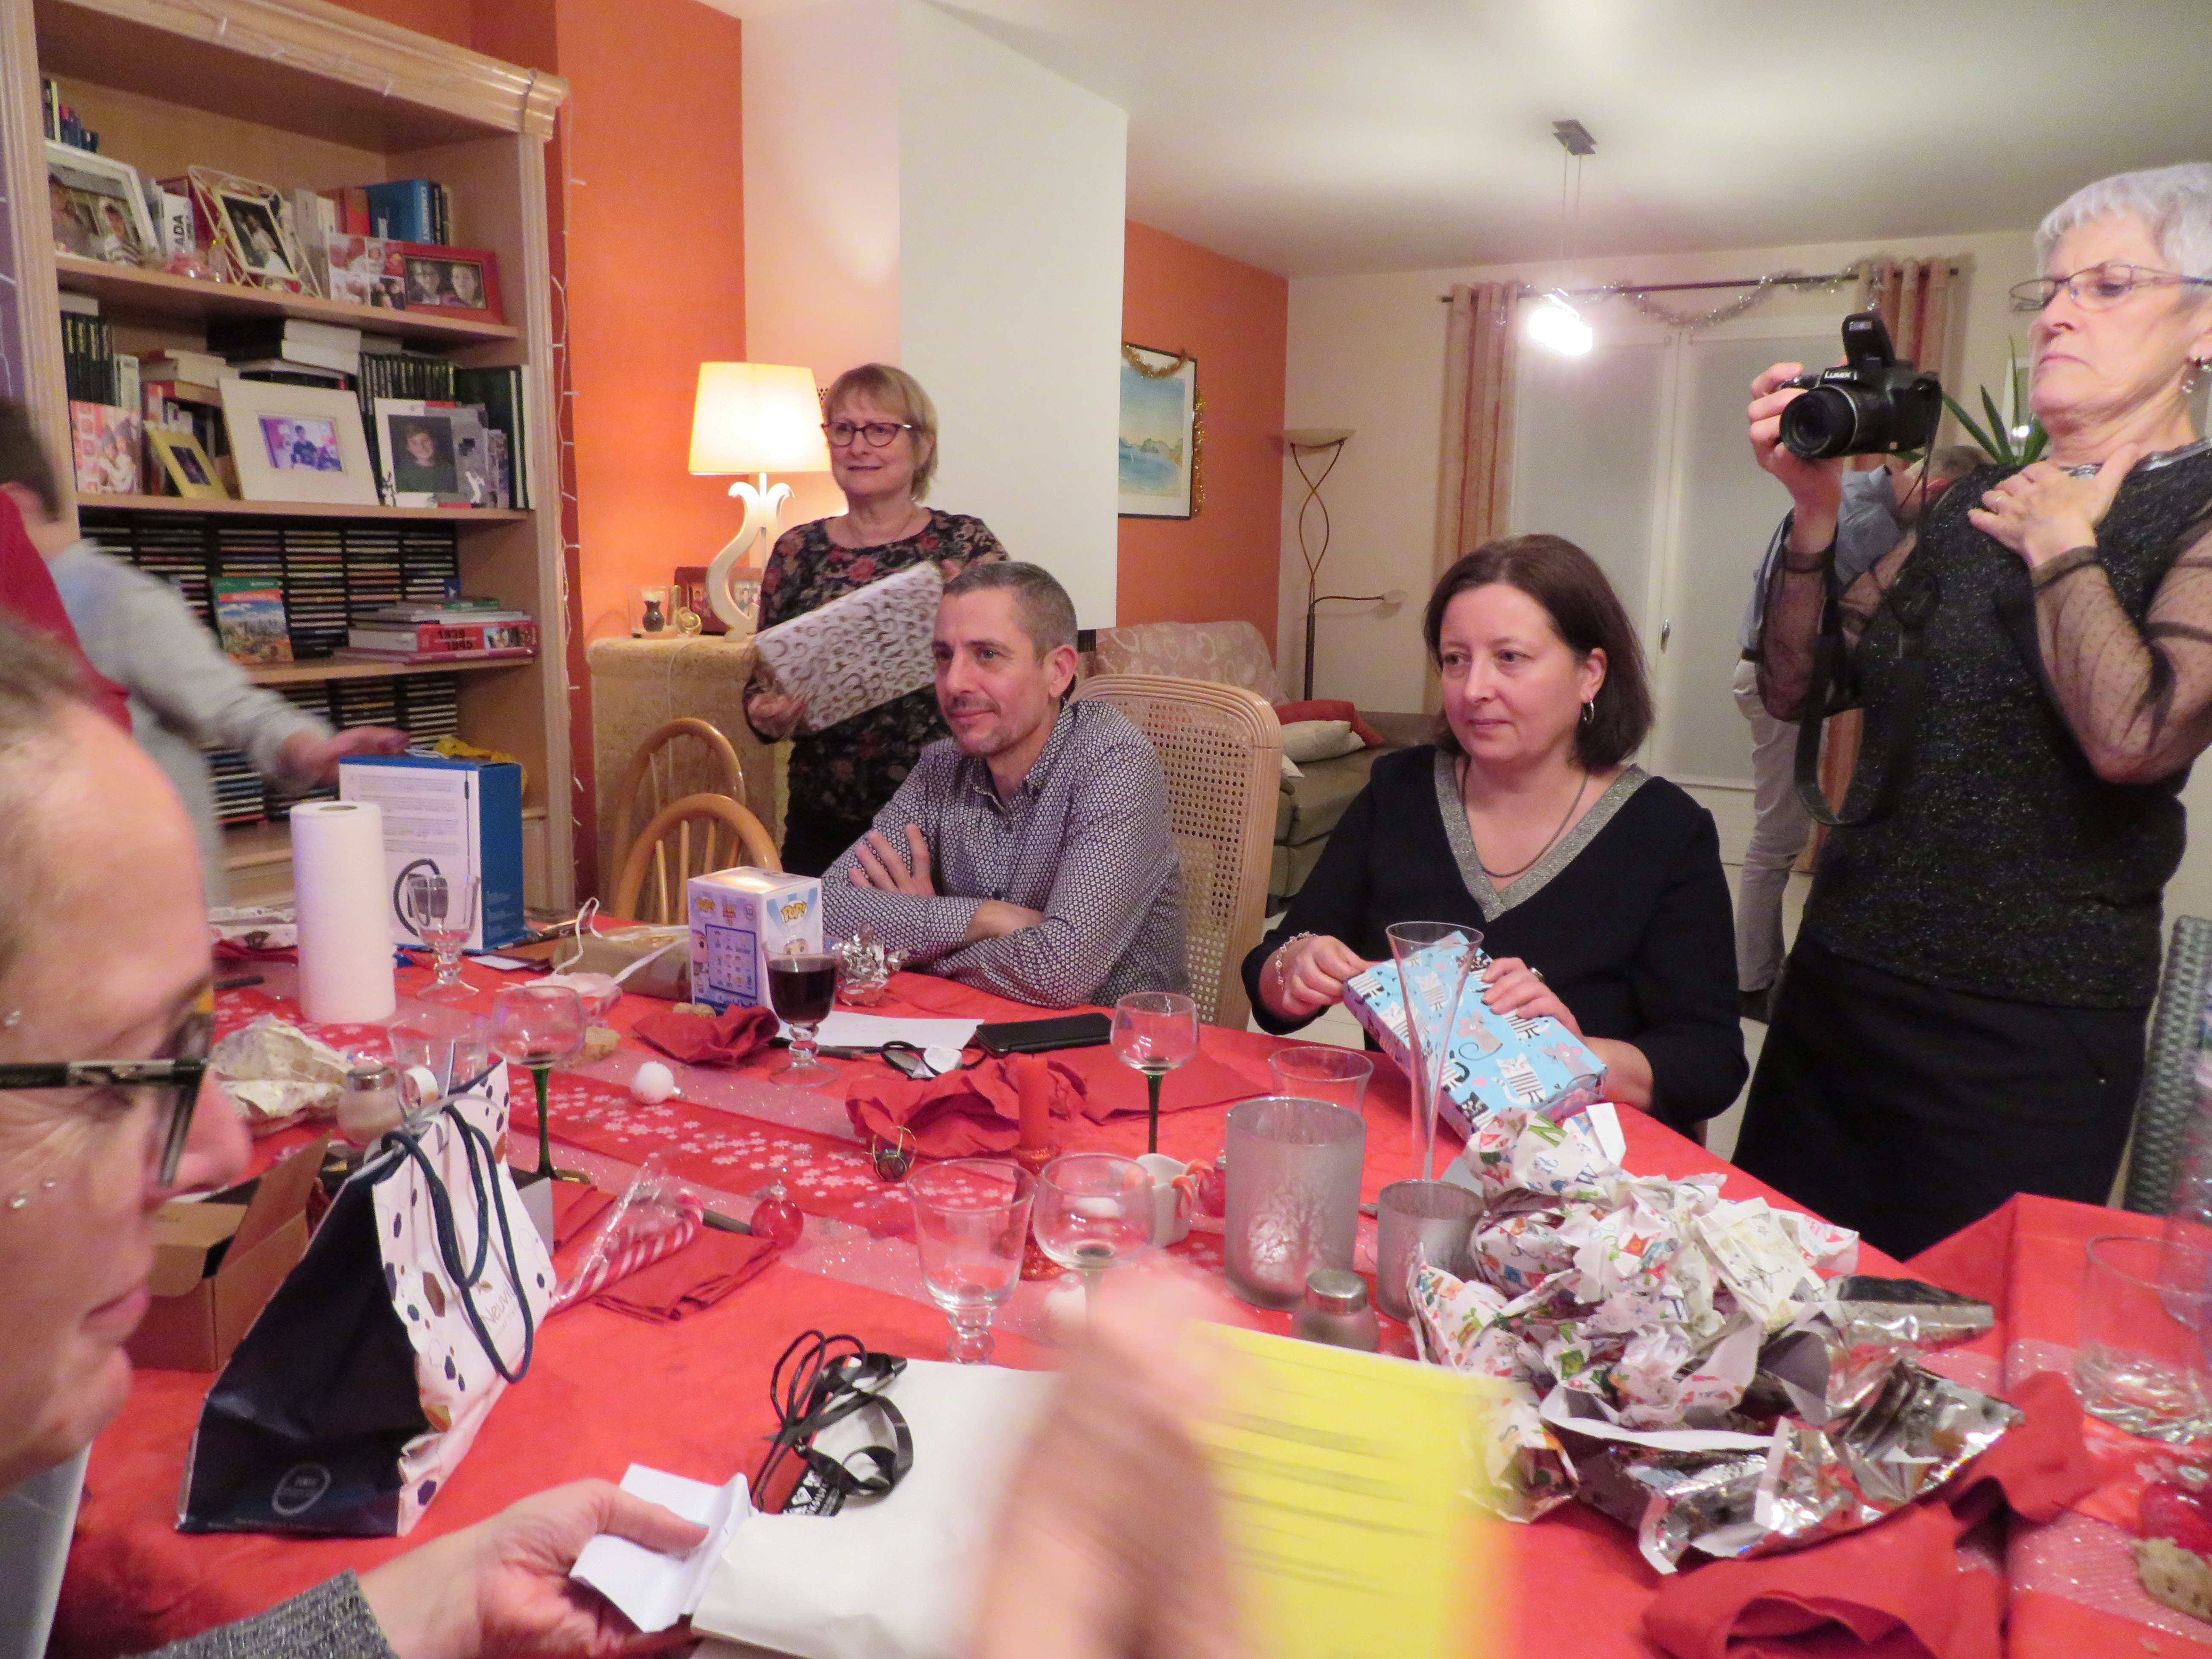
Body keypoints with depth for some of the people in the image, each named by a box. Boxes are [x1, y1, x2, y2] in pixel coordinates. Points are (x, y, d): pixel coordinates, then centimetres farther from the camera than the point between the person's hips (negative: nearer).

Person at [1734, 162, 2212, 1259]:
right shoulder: (1972, 502, 11)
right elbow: (1797, 688, 7)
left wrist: (2060, 547, -11)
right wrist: (1815, 510, -5)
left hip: (2027, 1039, -5)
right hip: (1836, 983, 6)